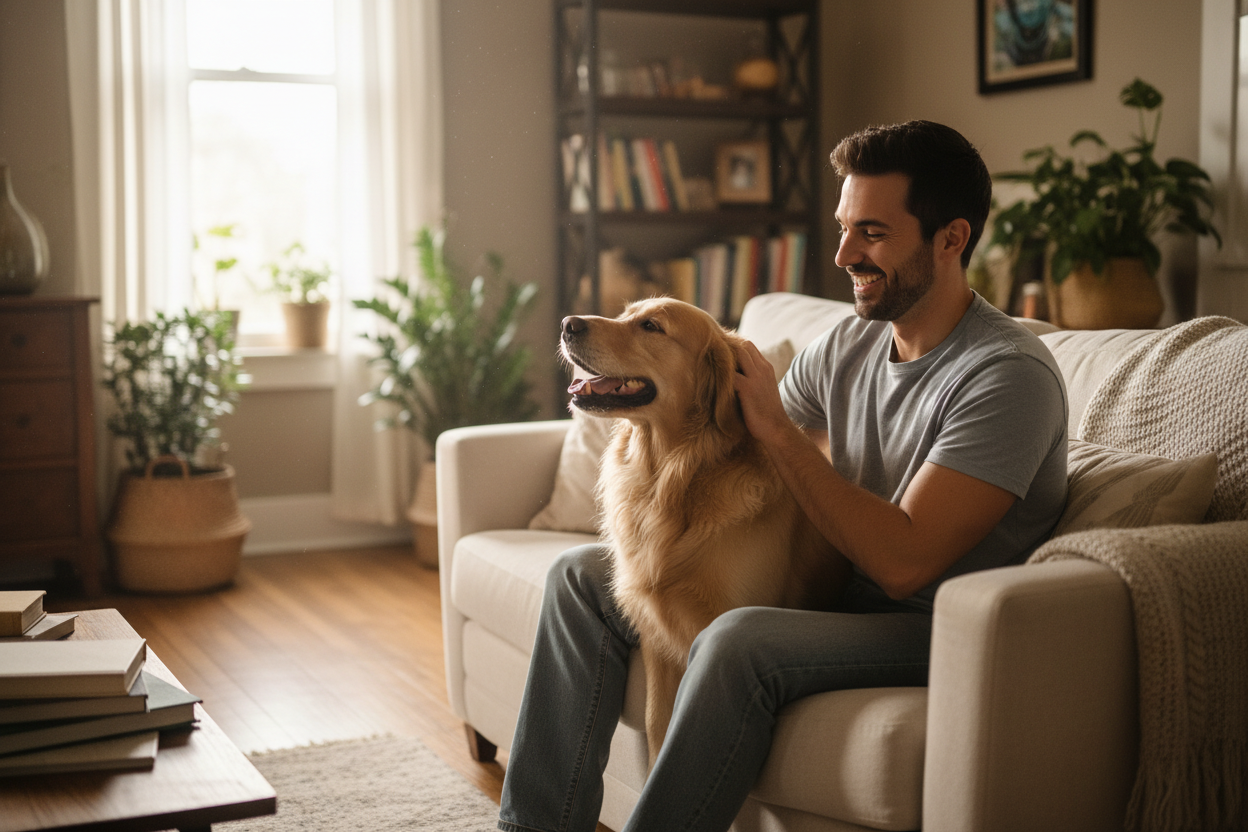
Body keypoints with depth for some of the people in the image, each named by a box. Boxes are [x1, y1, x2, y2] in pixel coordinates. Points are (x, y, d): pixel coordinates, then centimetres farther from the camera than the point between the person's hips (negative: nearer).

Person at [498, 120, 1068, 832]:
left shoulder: (1007, 373, -19)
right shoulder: (846, 347, 5)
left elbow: (902, 564, -26)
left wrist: (775, 427, -22)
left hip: (942, 633, -8)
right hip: (833, 596, 9)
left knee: (739, 641, -38)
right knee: (582, 576, 6)